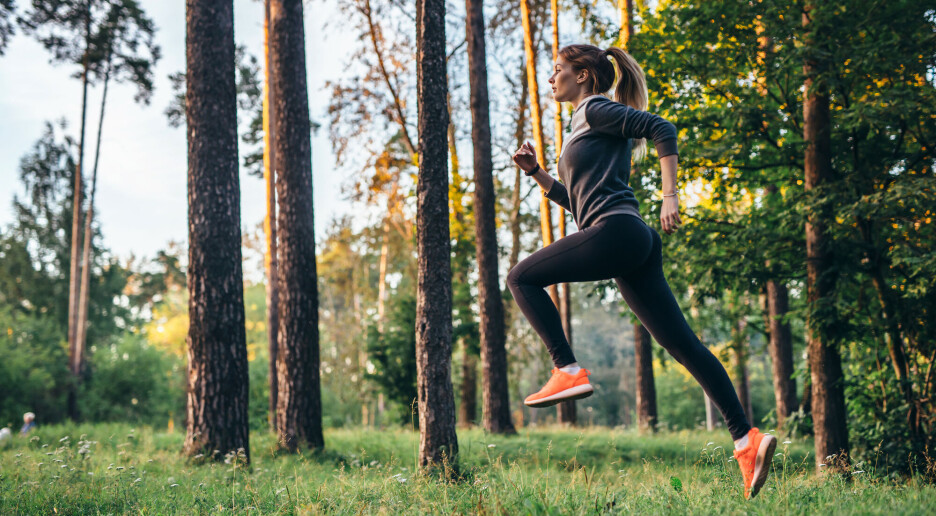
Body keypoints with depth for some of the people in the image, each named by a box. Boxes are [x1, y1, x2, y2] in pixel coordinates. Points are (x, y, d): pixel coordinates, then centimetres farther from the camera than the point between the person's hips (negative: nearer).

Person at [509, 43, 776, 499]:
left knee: (521, 278, -1)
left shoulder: (597, 110, 3)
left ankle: (568, 372, -9)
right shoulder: (584, 126, 29)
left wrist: (670, 196, -18)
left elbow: (662, 129, -10)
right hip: (631, 247, 10)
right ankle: (745, 439, -4)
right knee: (683, 345, 1)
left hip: (618, 231, -9)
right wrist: (536, 172, 22)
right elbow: (578, 201, 32)